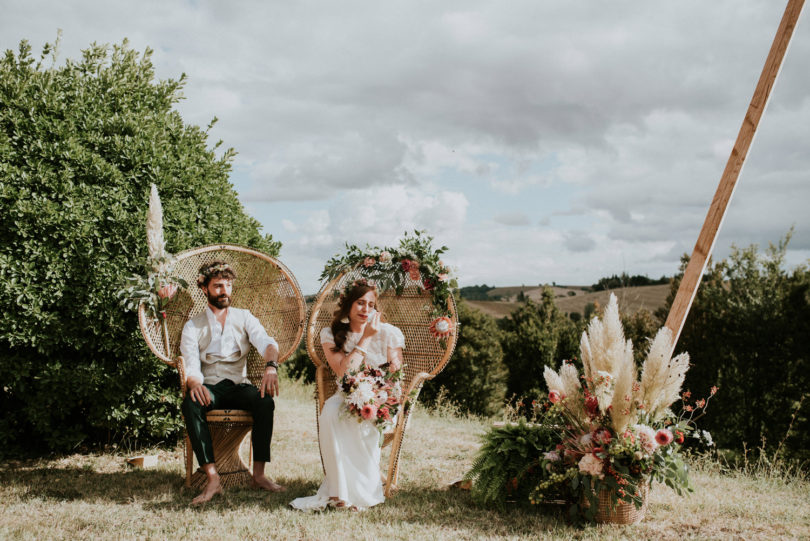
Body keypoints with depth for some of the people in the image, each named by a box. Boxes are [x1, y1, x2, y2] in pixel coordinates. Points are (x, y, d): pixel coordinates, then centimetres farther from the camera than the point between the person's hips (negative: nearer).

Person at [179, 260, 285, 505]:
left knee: (265, 400, -31)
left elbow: (265, 342, -6)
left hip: (240, 386, 1)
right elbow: (191, 365, -5)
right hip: (209, 388, -1)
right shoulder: (193, 326, 9)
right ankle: (212, 478, -37)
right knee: (190, 404, -35)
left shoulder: (244, 318, 13)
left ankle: (259, 474, -26)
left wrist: (271, 366, -31)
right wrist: (194, 383, -31)